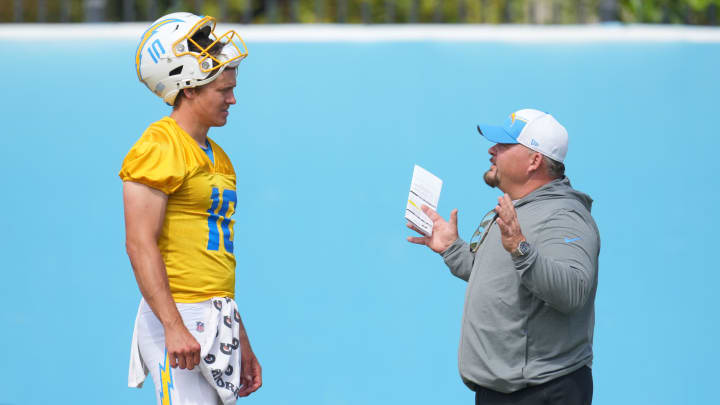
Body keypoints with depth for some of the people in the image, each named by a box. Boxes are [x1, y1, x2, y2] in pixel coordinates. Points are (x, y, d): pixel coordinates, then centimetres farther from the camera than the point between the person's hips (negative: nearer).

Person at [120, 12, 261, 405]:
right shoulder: (159, 149, -9)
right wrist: (174, 326, -24)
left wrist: (241, 342, 22)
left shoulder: (217, 157, 19)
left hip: (220, 322, 9)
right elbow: (140, 244, -17)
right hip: (179, 318, -9)